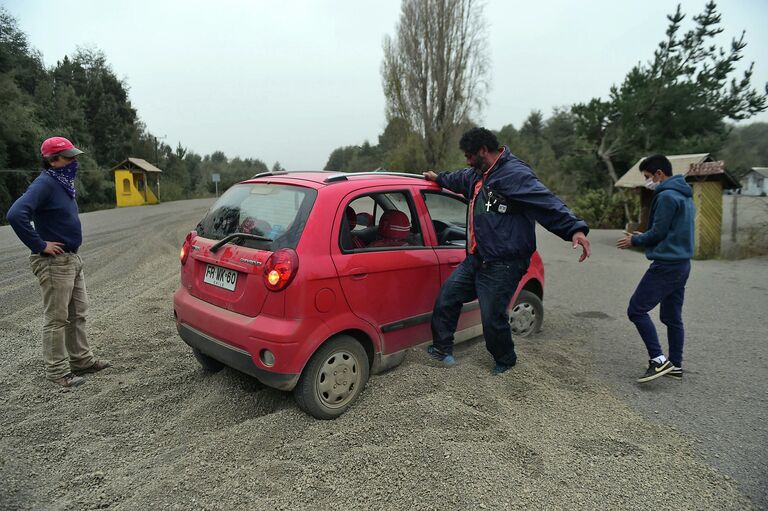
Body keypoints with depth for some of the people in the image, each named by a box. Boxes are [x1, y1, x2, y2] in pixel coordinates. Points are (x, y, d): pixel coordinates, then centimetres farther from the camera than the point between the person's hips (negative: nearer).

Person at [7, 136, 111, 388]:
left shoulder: (63, 183, 11)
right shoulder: (44, 184, -17)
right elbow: (16, 214, -31)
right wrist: (39, 245, -23)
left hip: (72, 259, 9)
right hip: (54, 262, -9)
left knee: (78, 314, 16)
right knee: (57, 318, 0)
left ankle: (81, 360, 29)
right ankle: (57, 370, 11)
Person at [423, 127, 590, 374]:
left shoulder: (514, 174, -17)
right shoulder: (479, 174, 14)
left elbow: (547, 203, -27)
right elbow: (461, 179, 38)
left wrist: (575, 228, -40)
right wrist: (439, 178, 54)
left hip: (502, 266, -9)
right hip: (476, 259, 10)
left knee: (492, 317, -1)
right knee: (447, 296, 12)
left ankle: (505, 360, 28)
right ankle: (441, 348, 29)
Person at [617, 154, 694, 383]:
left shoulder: (666, 196, -15)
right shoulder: (684, 195, 17)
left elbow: (658, 232, -16)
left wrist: (634, 240, 0)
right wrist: (643, 237, 15)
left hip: (666, 265, -10)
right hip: (682, 263, 10)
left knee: (636, 310, -7)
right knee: (672, 317, 14)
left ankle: (658, 359, -11)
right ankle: (675, 365, 20)